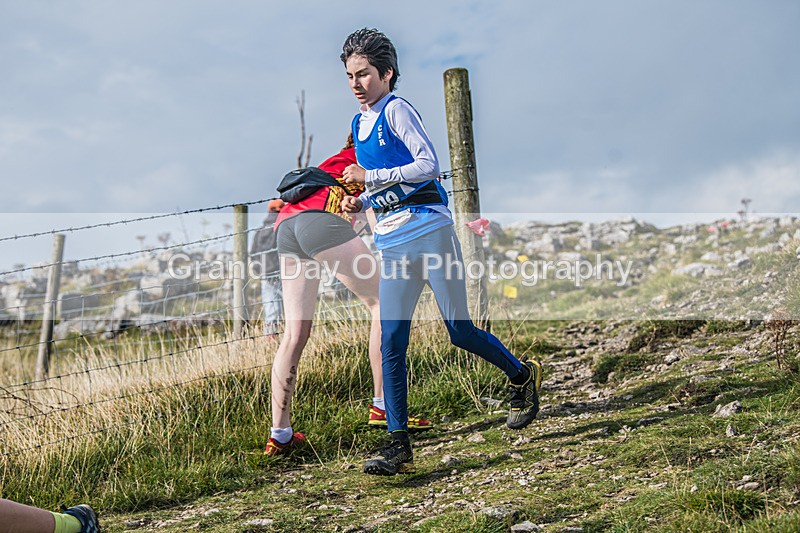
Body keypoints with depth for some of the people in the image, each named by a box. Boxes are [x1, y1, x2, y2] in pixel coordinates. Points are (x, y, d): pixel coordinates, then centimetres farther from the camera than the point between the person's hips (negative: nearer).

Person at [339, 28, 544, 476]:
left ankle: (523, 376, 26)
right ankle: (399, 445, 0)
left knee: (460, 331, -2)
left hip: (430, 231, -7)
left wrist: (370, 177, -16)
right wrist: (360, 202, 6)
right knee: (391, 344, -3)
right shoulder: (359, 123, 17)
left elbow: (429, 165, -14)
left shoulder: (397, 110, -6)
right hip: (393, 246, 7)